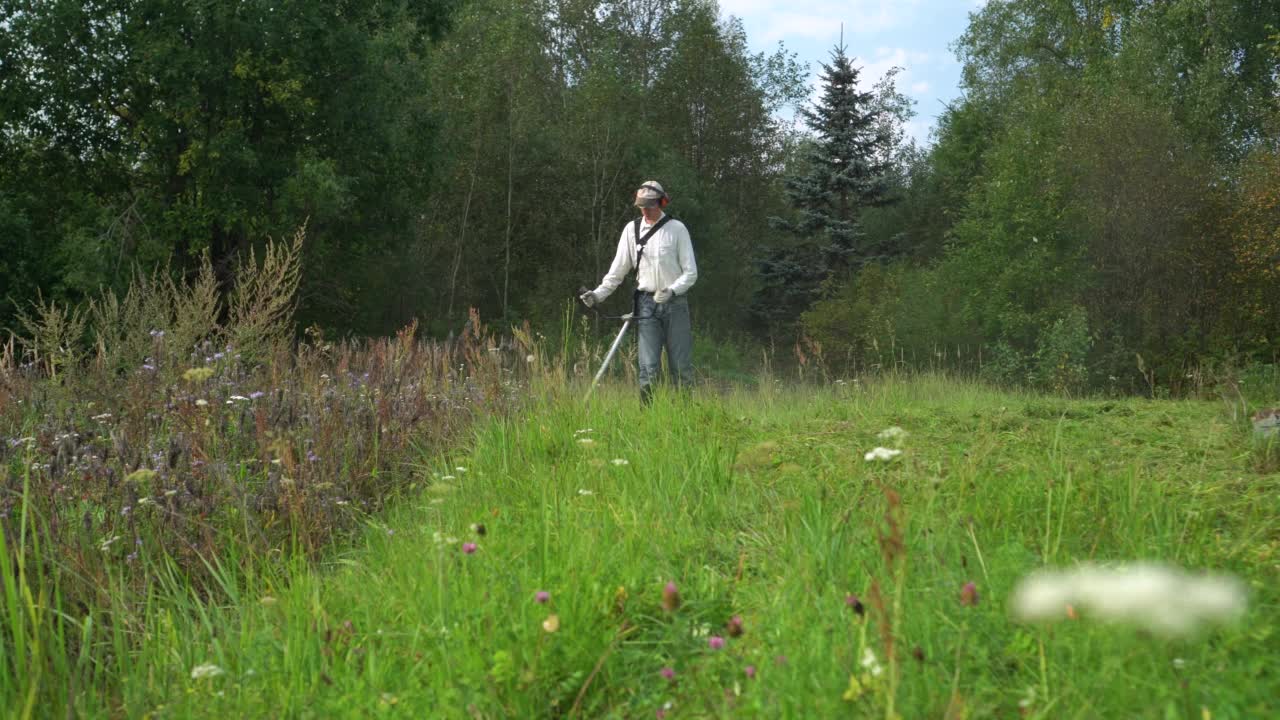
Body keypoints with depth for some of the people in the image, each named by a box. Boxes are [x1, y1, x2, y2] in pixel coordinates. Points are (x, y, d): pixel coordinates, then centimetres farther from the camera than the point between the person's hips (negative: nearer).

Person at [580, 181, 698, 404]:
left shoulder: (676, 229, -1)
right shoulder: (632, 229, 6)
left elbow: (691, 272, -2)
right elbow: (618, 270, 11)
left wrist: (672, 290, -18)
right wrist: (598, 293, -1)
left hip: (675, 303, -1)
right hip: (646, 303, 1)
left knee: (681, 366, 1)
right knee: (648, 367, -4)